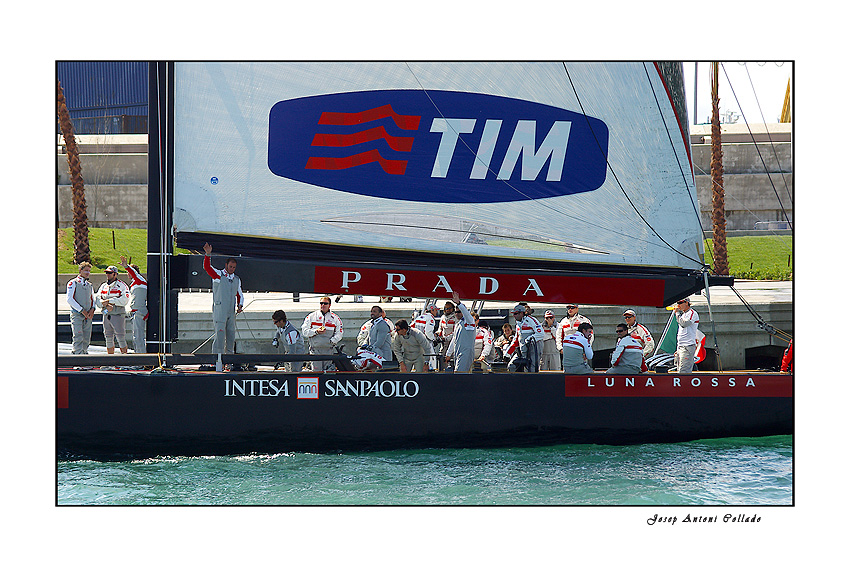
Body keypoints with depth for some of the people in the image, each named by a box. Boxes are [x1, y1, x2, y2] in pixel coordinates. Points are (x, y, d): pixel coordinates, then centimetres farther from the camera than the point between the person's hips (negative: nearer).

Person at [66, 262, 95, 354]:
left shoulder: (89, 285, 18)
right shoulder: (73, 283, -1)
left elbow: (92, 299, 25)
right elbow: (69, 299, -9)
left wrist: (92, 309, 2)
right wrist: (82, 310, -13)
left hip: (88, 315, 6)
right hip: (77, 314, -6)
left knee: (86, 339, 5)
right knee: (78, 338, -14)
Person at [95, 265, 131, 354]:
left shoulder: (122, 286, -2)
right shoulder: (103, 286, 16)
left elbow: (124, 300, -14)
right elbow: (97, 299, 7)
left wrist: (108, 301, -15)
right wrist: (106, 305, -13)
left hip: (118, 315, -6)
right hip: (106, 316, 6)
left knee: (121, 338, -9)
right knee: (109, 339, 10)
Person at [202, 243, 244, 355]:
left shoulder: (237, 280, 16)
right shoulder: (218, 275, 0)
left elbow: (240, 295, 25)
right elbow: (207, 267, -16)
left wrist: (240, 306, 6)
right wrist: (207, 254, -31)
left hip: (231, 312, 6)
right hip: (219, 311, -5)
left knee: (231, 336, 6)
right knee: (220, 334, -13)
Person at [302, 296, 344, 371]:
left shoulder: (335, 318, 9)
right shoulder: (311, 316, 10)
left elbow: (339, 334, 5)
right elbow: (304, 331, 3)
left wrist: (332, 341, -13)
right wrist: (316, 331, -12)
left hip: (328, 350, 0)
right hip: (315, 350, 0)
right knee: (316, 371, -5)